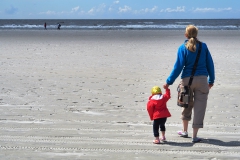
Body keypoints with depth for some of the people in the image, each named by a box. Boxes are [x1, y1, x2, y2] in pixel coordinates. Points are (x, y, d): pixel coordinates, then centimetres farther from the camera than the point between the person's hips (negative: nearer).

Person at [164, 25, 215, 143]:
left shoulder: (183, 48, -3)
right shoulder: (203, 46, 3)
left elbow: (178, 66, -8)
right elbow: (210, 64, 6)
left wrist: (169, 82, -3)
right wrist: (211, 80, 16)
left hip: (187, 79, 0)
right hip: (202, 79, 0)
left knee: (187, 105, 19)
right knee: (199, 107, 4)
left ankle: (185, 131, 31)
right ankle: (194, 136, 4)